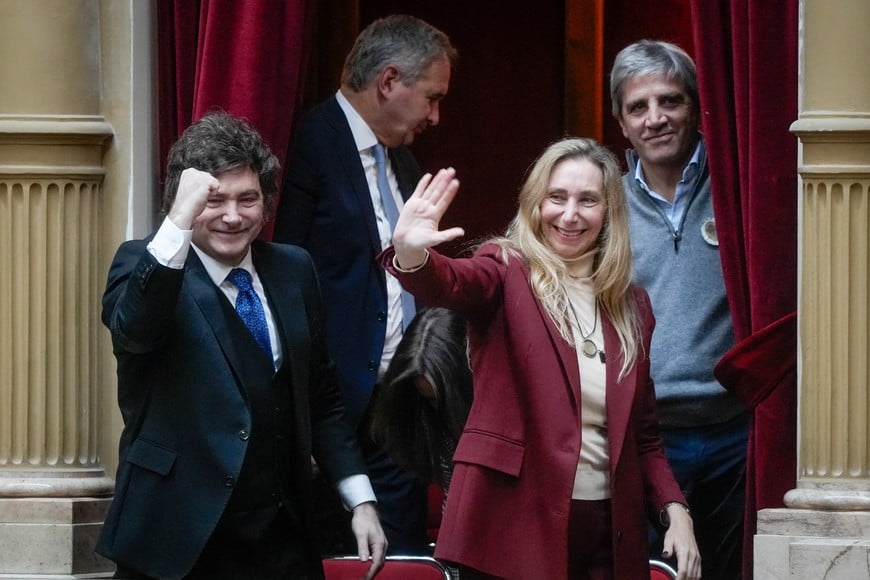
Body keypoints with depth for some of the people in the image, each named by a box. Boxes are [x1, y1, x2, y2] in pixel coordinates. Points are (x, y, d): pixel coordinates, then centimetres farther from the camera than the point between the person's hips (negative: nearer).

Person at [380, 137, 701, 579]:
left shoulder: (631, 305, 14)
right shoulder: (508, 272, 1)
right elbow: (450, 283, -22)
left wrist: (674, 509, 3)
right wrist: (411, 254, -44)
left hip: (608, 533, 4)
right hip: (514, 523, -4)